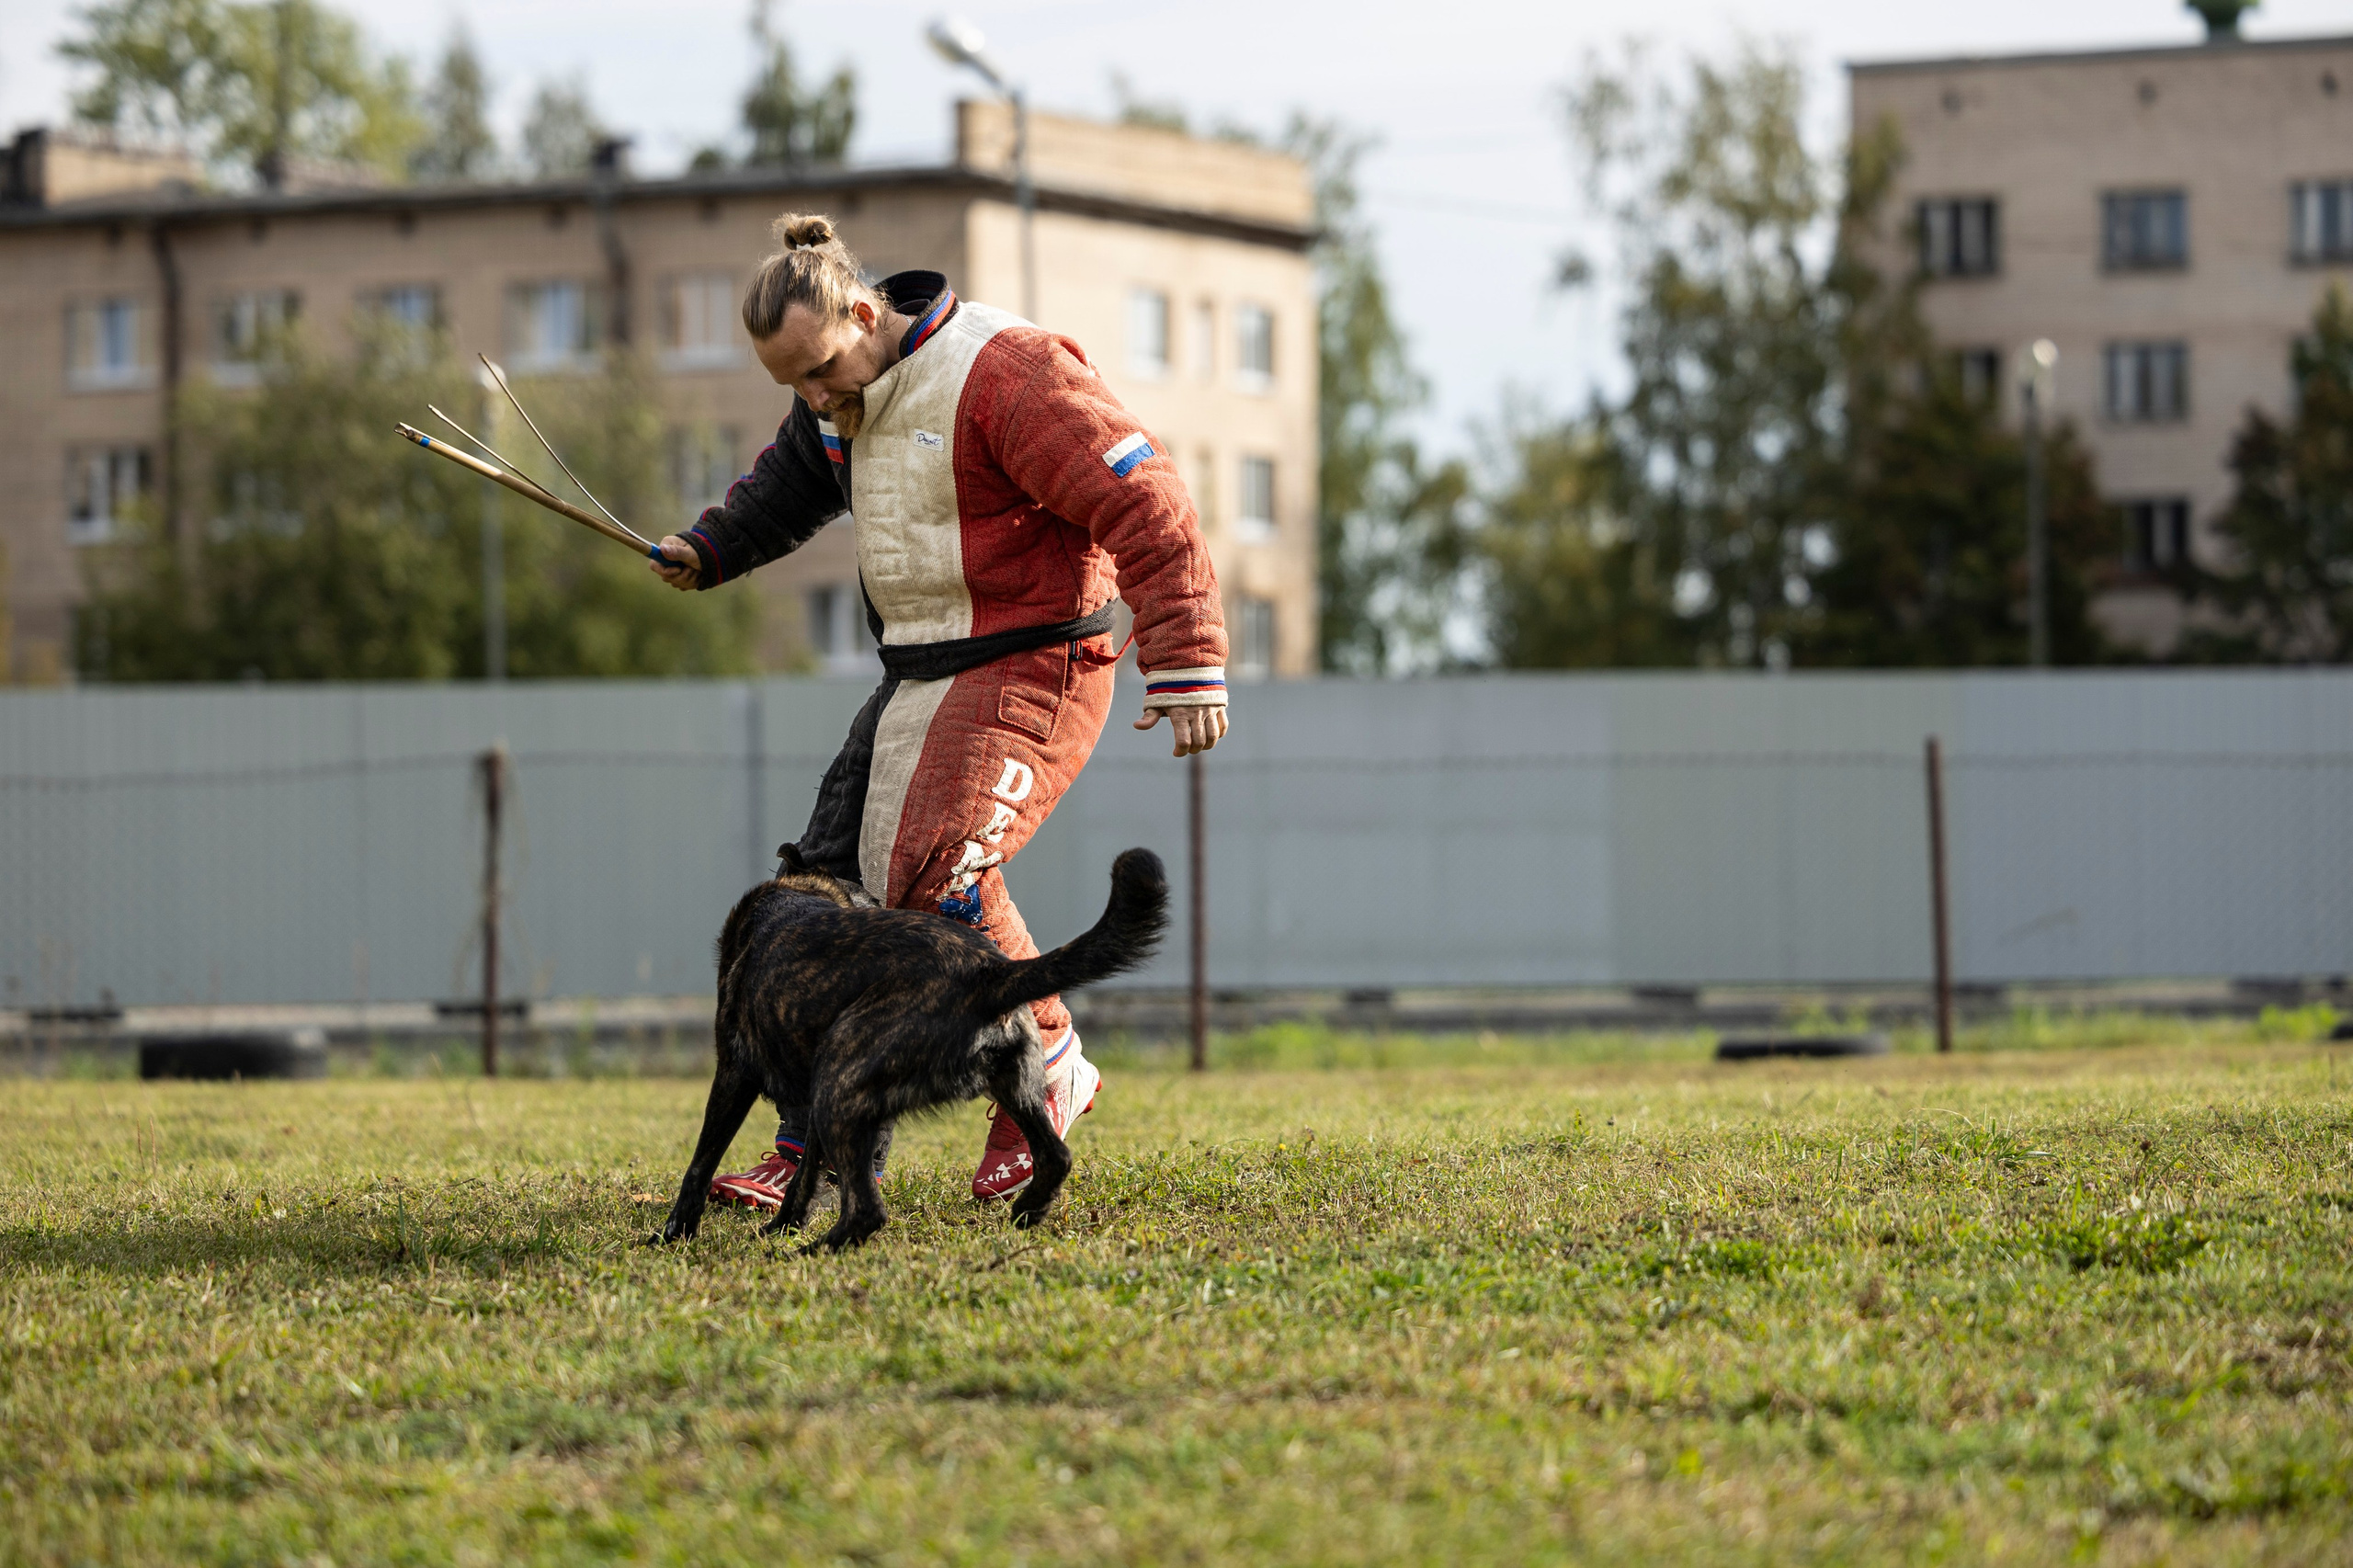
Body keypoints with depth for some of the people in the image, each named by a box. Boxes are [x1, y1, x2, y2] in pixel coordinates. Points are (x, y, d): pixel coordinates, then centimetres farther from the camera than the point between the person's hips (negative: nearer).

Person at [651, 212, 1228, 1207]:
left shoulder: (1004, 374, -19)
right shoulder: (848, 397, 8)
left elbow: (1145, 508, -22)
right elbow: (795, 477, 33)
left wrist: (1187, 666, -25)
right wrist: (710, 550, 17)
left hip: (1029, 668, -9)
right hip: (919, 676, 9)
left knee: (935, 878, -23)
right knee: (833, 885, 2)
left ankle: (1048, 1073, -2)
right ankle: (817, 1153, 6)